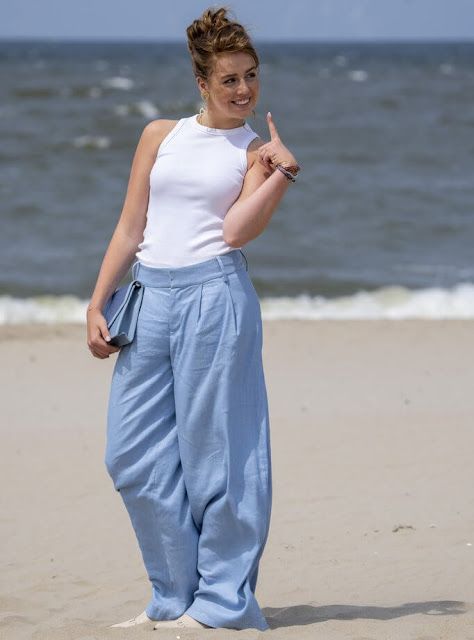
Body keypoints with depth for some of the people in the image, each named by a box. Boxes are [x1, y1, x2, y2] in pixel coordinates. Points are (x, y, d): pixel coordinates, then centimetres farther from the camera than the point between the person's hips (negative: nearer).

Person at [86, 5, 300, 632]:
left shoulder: (258, 151, 6)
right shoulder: (161, 135, 14)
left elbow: (237, 230, -9)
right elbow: (129, 229, 13)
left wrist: (284, 171, -12)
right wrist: (97, 304, 8)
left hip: (215, 293, -4)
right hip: (150, 298, 4)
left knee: (213, 450, -3)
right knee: (133, 456, 4)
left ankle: (221, 602, 6)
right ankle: (175, 597, 16)